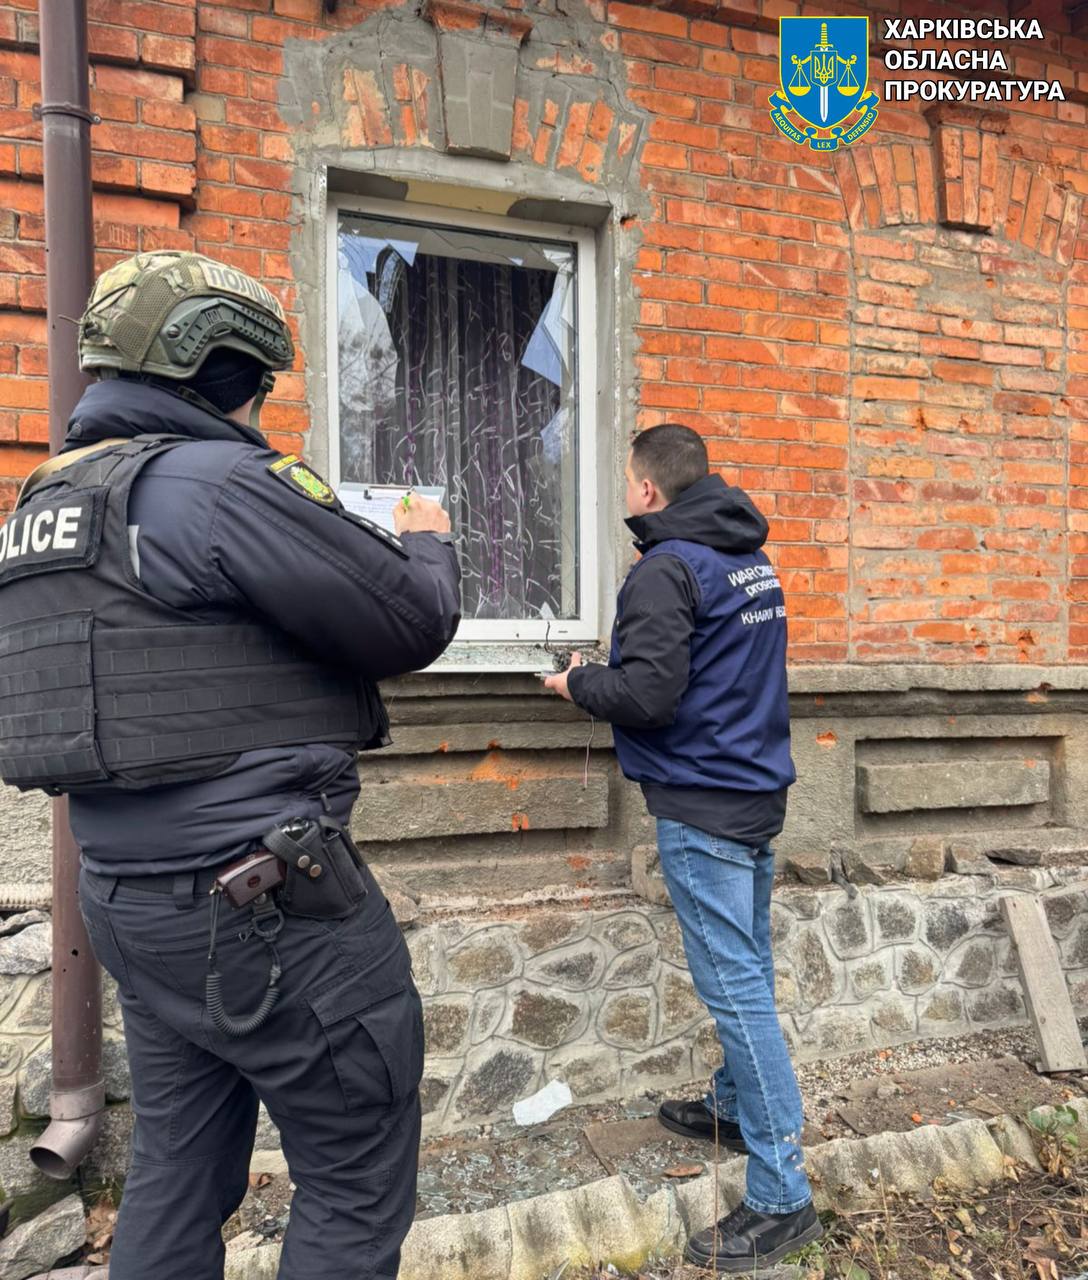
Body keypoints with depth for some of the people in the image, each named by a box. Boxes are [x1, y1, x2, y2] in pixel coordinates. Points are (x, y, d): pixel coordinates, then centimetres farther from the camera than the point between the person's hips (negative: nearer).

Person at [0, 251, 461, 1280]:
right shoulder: (218, 482, -17)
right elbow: (411, 624, -16)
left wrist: (360, 538, 14)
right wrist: (425, 545, 6)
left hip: (130, 895, 9)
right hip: (265, 902, -9)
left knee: (177, 1174, 24)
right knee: (359, 1179, 10)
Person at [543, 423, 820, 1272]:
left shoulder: (667, 569, -16)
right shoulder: (752, 560, 12)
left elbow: (648, 695, -23)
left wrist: (579, 681, -4)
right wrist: (608, 674, 18)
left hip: (701, 804, -9)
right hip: (758, 790, 9)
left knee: (735, 987, -2)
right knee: (749, 971, 20)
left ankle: (781, 1197, 8)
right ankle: (735, 1108, 38)